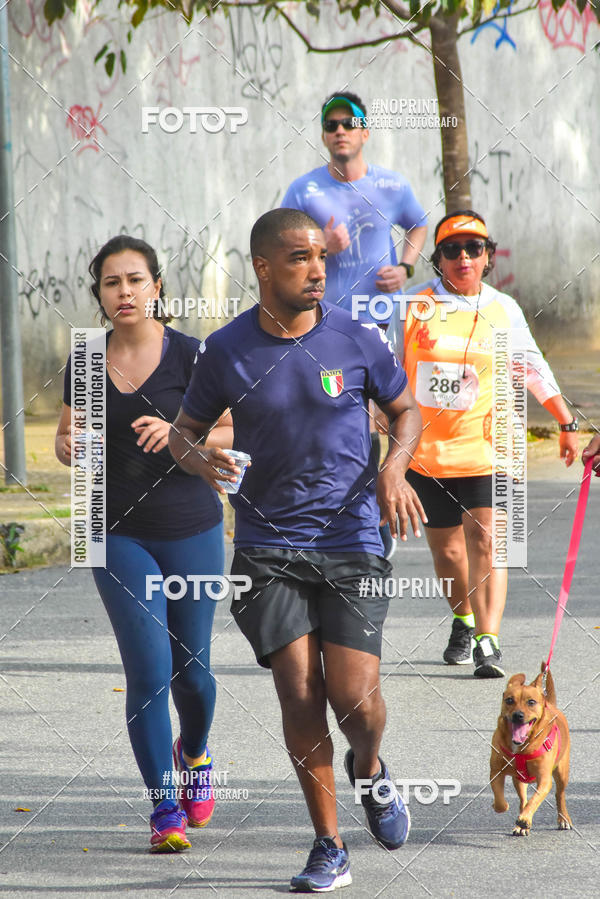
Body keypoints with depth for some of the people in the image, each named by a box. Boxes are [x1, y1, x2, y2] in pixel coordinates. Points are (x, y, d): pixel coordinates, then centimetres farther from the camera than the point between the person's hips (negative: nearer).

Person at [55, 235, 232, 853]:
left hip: (192, 529, -1)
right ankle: (165, 810, -2)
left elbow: (231, 435, -5)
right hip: (120, 534, 1)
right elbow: (66, 437, 15)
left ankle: (194, 753, 41)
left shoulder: (189, 355, -6)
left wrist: (178, 434, -23)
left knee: (190, 668, 7)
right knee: (148, 669, -10)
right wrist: (69, 446, -9)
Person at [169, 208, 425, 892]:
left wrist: (394, 468, -6)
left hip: (351, 541, 0)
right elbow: (184, 430, 11)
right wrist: (200, 459, -13)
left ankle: (369, 771, 27)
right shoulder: (226, 351, -1)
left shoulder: (357, 340, -1)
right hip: (267, 547, 0)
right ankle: (328, 847, 7)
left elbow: (406, 410, 14)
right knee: (300, 695, -8)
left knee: (354, 697, -10)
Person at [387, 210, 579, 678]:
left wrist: (568, 424, 17)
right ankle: (463, 620, 36)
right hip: (425, 450, 1)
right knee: (446, 549, 10)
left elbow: (534, 368, 14)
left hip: (485, 450, -1)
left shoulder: (503, 310, 4)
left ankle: (488, 641, -16)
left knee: (485, 541, -15)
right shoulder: (415, 307, 1)